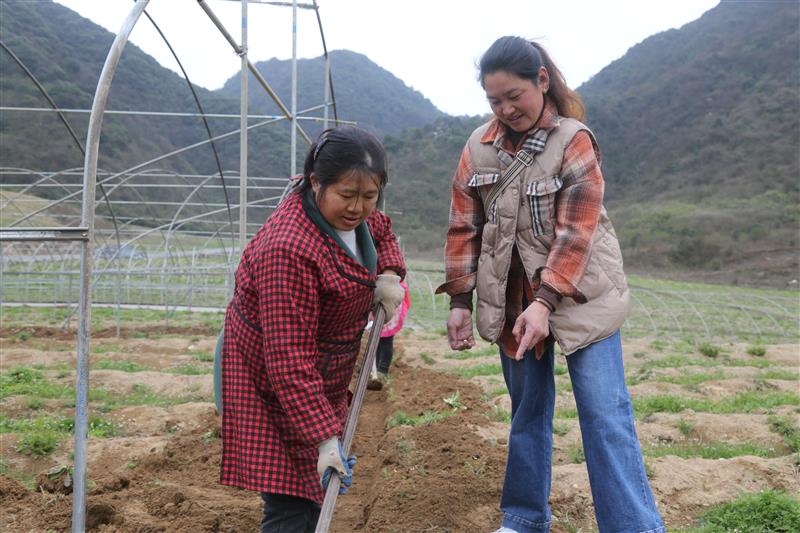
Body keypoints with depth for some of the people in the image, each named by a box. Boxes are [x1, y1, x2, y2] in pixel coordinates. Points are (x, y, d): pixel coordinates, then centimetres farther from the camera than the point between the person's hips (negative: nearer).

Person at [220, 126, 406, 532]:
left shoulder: (345, 212, -4)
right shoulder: (289, 250, -32)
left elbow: (381, 232, 22)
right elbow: (289, 360, -32)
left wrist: (388, 275, 1)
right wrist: (324, 438, -32)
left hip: (318, 379, 9)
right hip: (269, 386, -9)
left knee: (313, 497, 19)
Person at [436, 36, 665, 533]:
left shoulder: (575, 141, -11)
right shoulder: (479, 147, 1)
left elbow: (576, 231, -17)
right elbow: (465, 227, 4)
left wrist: (544, 303, -25)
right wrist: (460, 301, 1)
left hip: (579, 296, -4)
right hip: (511, 301, 4)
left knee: (606, 416, -6)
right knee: (527, 412, 14)